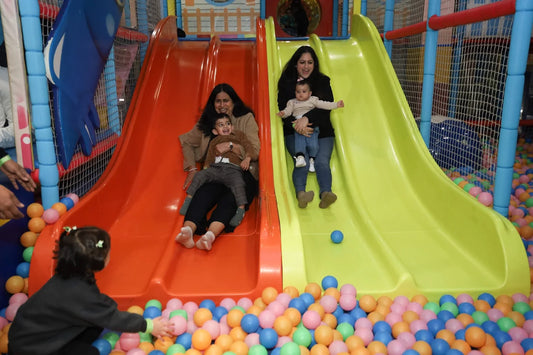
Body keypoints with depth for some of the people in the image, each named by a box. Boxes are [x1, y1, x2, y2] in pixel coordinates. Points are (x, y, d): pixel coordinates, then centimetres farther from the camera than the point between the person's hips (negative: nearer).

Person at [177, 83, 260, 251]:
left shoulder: (246, 119, 10)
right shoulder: (207, 122, 21)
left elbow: (254, 151, 1)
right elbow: (186, 141, 29)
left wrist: (231, 146, -13)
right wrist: (192, 168, 16)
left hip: (242, 173, -2)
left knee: (230, 197, -36)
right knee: (204, 192, -33)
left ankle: (210, 235, -58)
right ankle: (187, 231, -55)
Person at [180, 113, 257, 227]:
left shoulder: (239, 135, 26)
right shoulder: (214, 142, 32)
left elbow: (249, 148, 14)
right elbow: (209, 159, 25)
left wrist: (247, 159, -6)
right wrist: (206, 168, 7)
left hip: (233, 169, -3)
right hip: (215, 167, 3)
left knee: (238, 183, -32)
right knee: (200, 175, -21)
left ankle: (241, 210, -36)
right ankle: (188, 199, -17)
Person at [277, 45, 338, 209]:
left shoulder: (323, 81, 10)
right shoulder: (286, 83, 8)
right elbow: (283, 110, 0)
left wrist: (307, 118, -23)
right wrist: (296, 125, -21)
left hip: (322, 132, 1)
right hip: (294, 133, -1)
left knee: (322, 161, -24)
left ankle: (326, 193, -43)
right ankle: (301, 193, -46)